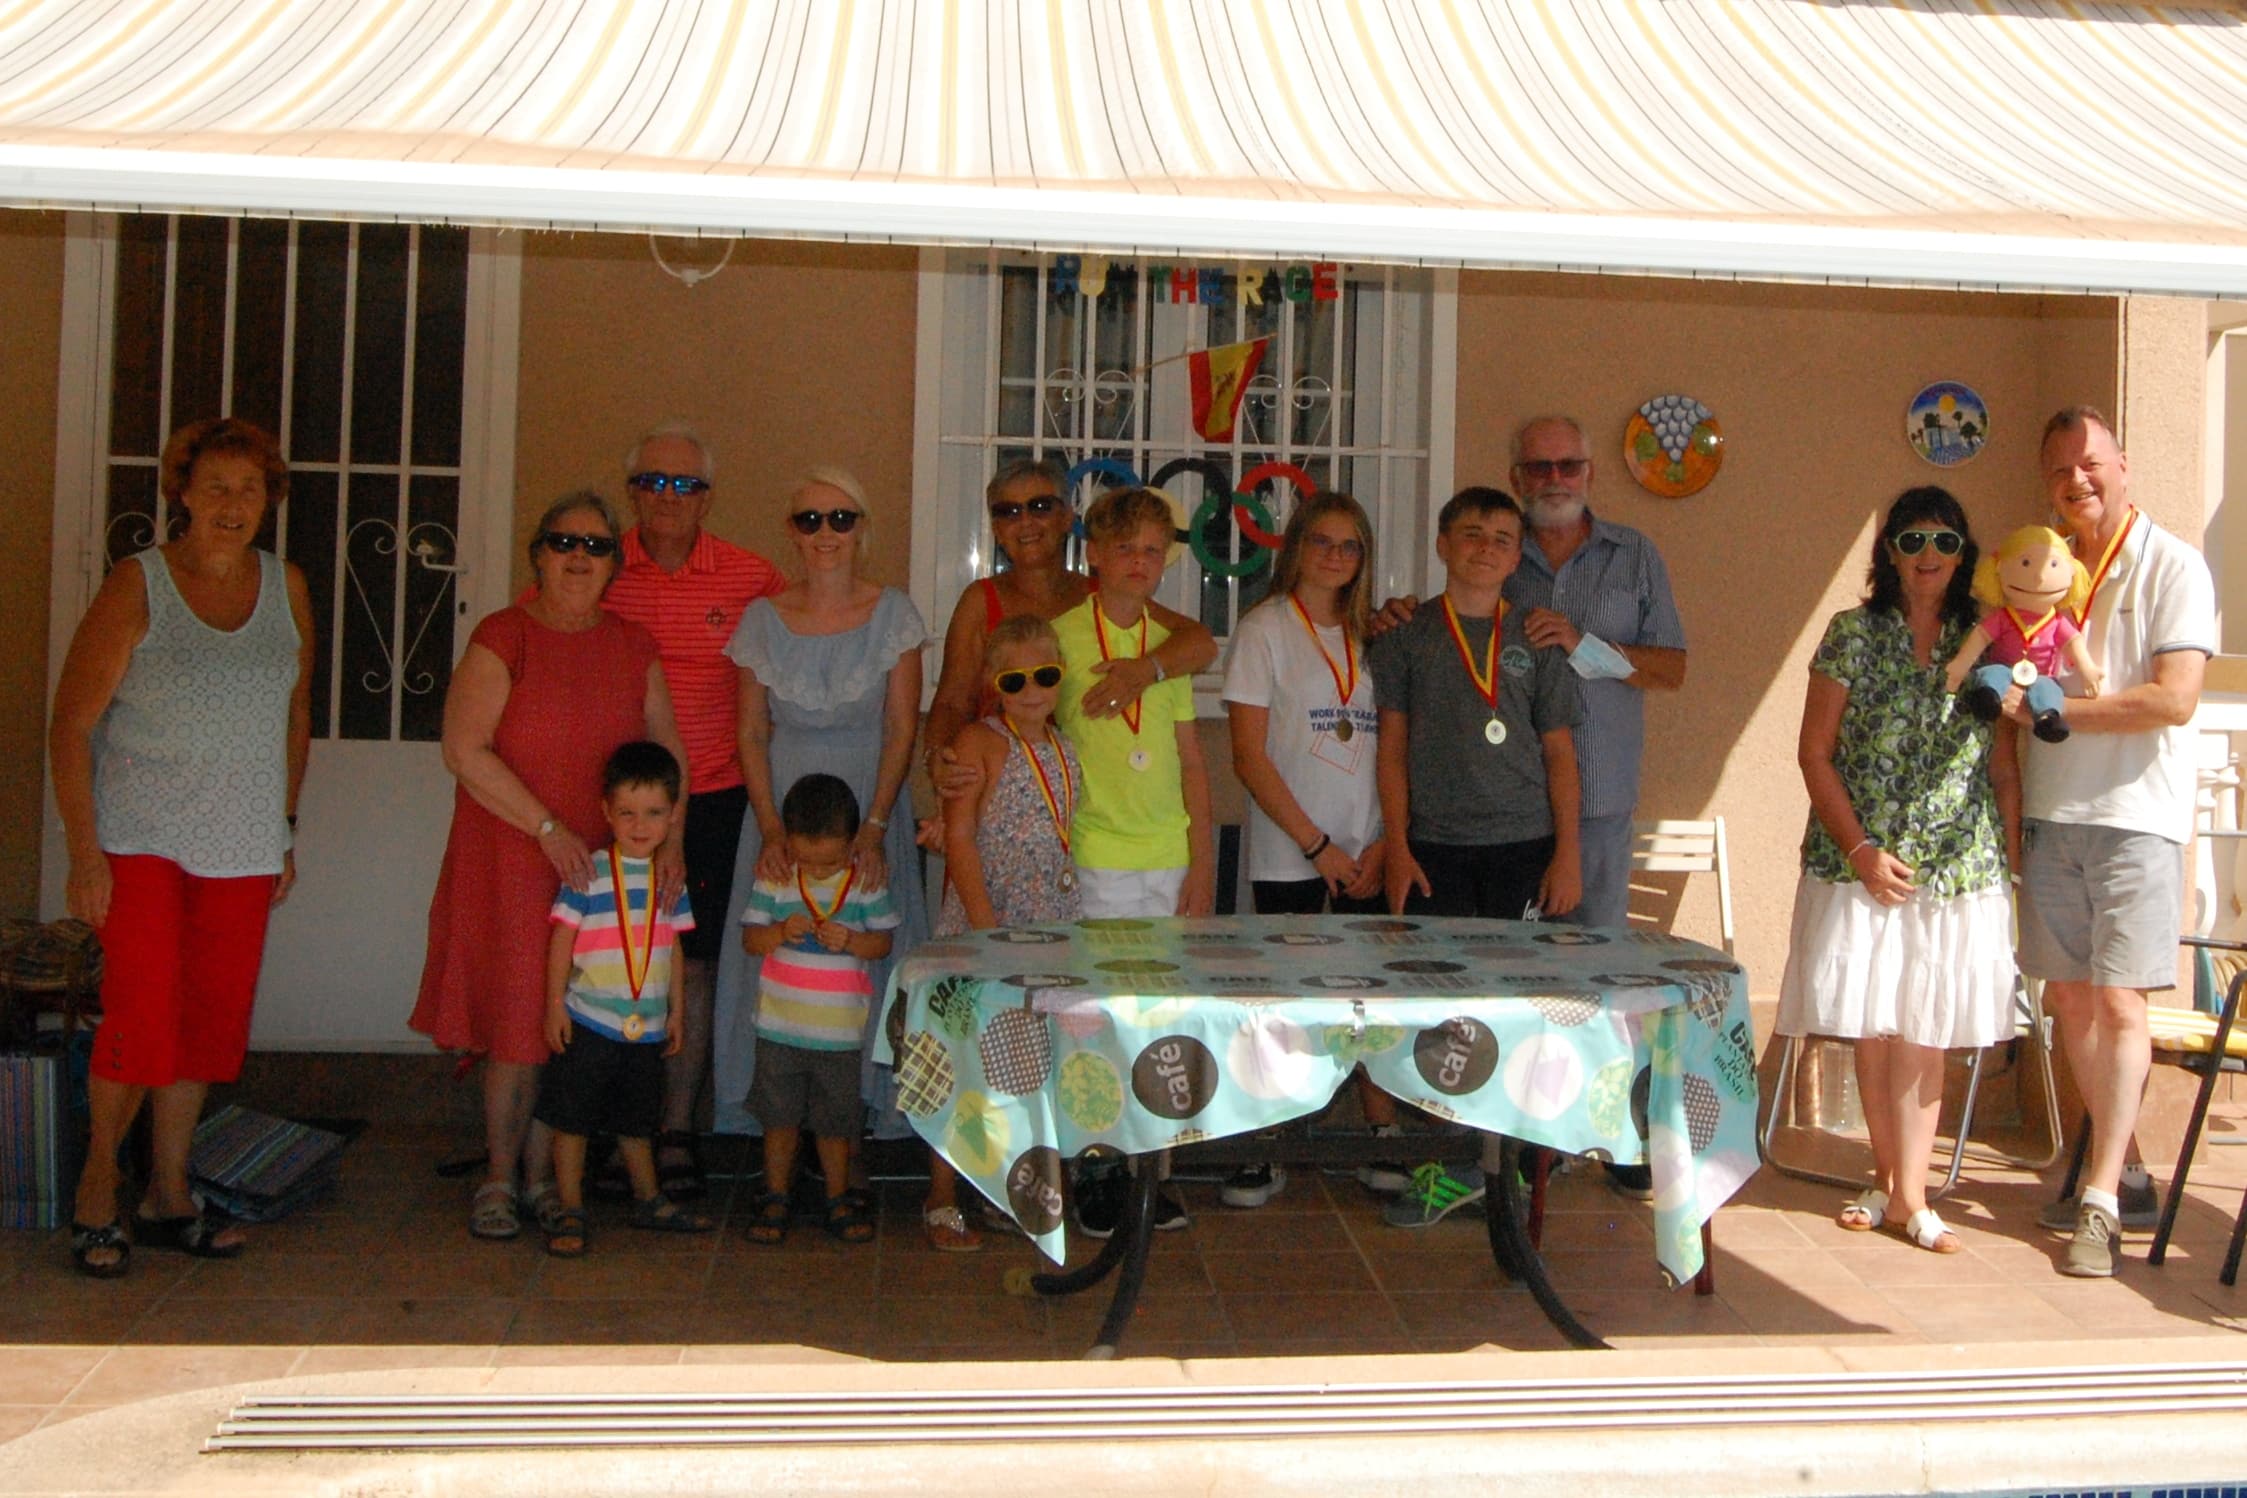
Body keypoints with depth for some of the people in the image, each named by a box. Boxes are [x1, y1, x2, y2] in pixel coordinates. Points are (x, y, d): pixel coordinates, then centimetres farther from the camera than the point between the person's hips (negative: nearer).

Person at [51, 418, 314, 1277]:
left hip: (243, 849, 4)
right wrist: (84, 850, -13)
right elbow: (71, 726, -7)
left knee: (209, 1022, 7)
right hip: (140, 843, -4)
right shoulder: (137, 586, -6)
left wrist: (285, 831, 15)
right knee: (141, 1021, -10)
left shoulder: (286, 589, 8)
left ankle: (167, 1198, 21)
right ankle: (97, 1183, 13)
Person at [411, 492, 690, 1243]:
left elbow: (667, 749, 10)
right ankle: (498, 1176, 16)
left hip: (603, 863, 4)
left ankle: (541, 1173, 20)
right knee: (518, 1024, -1)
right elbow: (464, 750, -13)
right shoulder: (503, 638, -5)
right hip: (510, 860, -4)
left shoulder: (632, 646, 9)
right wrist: (549, 829, -17)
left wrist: (670, 840, -3)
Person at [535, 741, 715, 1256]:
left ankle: (650, 1202, 32)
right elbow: (563, 937, -8)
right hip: (588, 1023, -4)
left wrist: (676, 1010, 15)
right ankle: (570, 1212, 12)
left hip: (647, 1027, 5)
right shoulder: (590, 873, -10)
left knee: (637, 1120, 19)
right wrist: (555, 1004, -10)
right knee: (572, 1120, 1)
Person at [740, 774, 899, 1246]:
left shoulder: (866, 881, -4)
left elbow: (883, 942, -1)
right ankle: (775, 1198, 25)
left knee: (835, 1119, 11)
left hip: (840, 1028, 0)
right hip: (780, 1025, 0)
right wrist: (781, 932, -21)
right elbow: (750, 939, -1)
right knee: (780, 1116, 10)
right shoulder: (773, 879, -4)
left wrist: (850, 941, -20)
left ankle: (838, 1199, 27)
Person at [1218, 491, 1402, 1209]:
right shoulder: (1265, 629, -2)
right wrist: (1318, 846, -10)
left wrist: (1385, 843, -3)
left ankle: (1384, 1142, 16)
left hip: (1367, 854, 4)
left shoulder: (1369, 635, 12)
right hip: (1288, 856, -4)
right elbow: (1249, 757, -8)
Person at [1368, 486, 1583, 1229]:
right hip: (1436, 848, 0)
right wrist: (1398, 847, -2)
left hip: (1523, 847, 1)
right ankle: (1449, 1165, 8)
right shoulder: (1407, 638, 6)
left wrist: (1568, 854, 1)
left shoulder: (1535, 642, 9)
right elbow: (1392, 749, 5)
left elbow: (1559, 753, 8)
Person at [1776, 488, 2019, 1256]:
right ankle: (1894, 1183, 19)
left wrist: (2010, 861, -1)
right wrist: (1861, 850, -9)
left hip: (1958, 870, 1)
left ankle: (1905, 1195, 6)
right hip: (1861, 863, -1)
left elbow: (2004, 766, 6)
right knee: (1871, 1028, 5)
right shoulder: (1853, 634, 0)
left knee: (1923, 1032, 1)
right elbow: (1815, 752, -2)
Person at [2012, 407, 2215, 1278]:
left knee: (2119, 1002, -7)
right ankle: (2114, 1159, 23)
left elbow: (2174, 698, -14)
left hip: (2135, 815, -5)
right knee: (2068, 994, 8)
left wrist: (2052, 710, -15)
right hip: (2050, 814, 5)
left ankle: (2101, 1202, -4)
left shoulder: (2173, 568, -3)